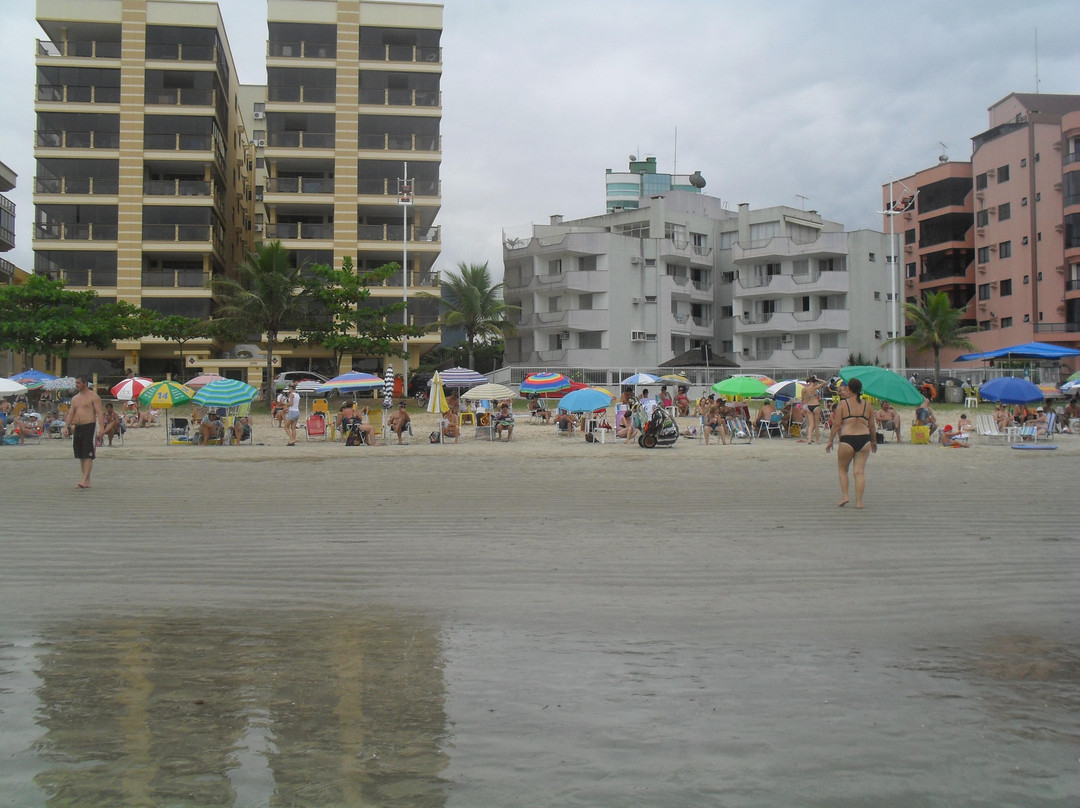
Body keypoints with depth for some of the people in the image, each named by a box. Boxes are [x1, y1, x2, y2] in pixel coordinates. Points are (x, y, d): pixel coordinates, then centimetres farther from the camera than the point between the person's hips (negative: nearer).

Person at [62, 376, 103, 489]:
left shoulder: (94, 397, -3)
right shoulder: (75, 398, 18)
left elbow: (99, 413, -10)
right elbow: (71, 414, 17)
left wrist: (101, 427, -21)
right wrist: (66, 427, 4)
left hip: (89, 426, -8)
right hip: (77, 428, 8)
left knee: (88, 455, -10)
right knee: (81, 455, 8)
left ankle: (84, 480, -15)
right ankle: (87, 481, 12)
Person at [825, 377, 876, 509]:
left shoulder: (843, 404, -2)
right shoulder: (867, 405, 8)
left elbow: (836, 425, -5)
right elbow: (871, 426, 11)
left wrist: (830, 441, 2)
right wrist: (873, 441, 25)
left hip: (847, 440, -3)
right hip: (864, 439, 3)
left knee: (842, 469, 15)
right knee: (860, 471, 5)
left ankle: (845, 495, 5)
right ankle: (859, 501, 3)